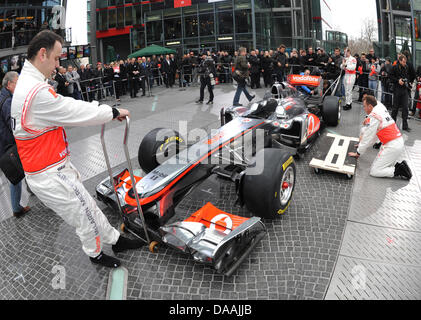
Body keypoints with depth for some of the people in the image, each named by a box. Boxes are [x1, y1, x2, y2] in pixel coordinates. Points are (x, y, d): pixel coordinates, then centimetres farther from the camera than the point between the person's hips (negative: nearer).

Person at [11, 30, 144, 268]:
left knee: (89, 206, 20)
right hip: (50, 177, -10)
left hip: (57, 166, 10)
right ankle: (95, 253, 32)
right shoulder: (37, 91, -26)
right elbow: (75, 112, -21)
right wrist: (114, 112, -8)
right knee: (86, 217, 8)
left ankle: (115, 240, 36)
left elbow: (67, 106, 13)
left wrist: (104, 109, 9)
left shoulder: (27, 85, 10)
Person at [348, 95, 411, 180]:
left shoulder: (372, 117, -14)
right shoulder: (382, 109, 12)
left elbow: (368, 137, -8)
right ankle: (399, 165, 7)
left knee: (374, 171, -6)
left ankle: (400, 171, -10)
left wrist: (358, 153, 2)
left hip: (392, 147, -9)